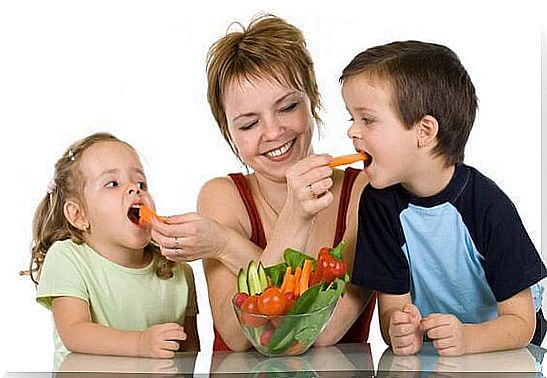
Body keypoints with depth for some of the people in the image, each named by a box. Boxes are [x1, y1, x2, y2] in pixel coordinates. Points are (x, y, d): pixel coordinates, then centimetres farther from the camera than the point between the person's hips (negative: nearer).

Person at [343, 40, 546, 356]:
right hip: (425, 351, 3)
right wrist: (399, 331, -28)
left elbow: (522, 322, -15)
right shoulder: (379, 201, -8)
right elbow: (392, 303, -6)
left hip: (499, 348, -3)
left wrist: (467, 338, -34)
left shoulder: (488, 205, -18)